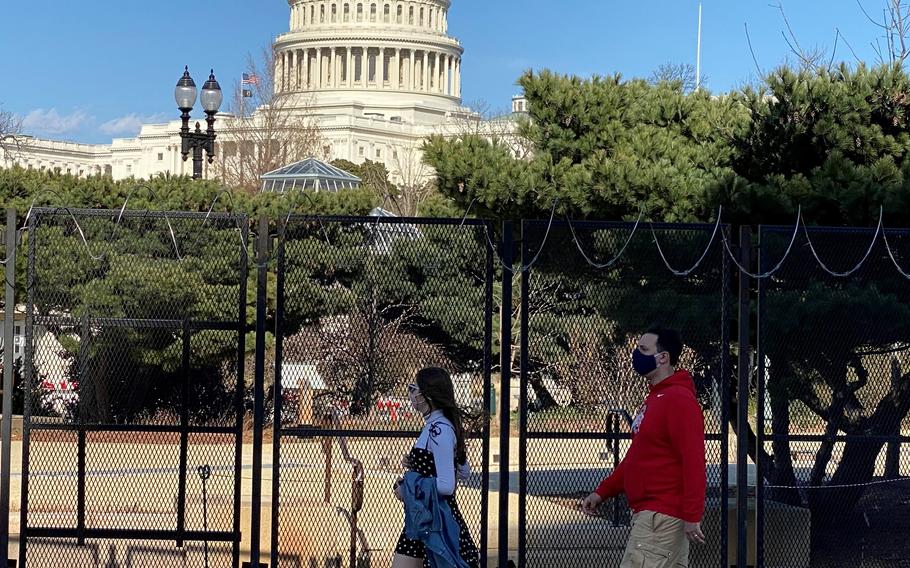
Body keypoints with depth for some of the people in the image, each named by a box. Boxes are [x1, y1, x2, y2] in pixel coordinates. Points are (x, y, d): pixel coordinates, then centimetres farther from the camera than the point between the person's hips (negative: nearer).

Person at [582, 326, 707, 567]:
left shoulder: (679, 400, -15)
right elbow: (635, 456, 25)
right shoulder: (653, 399, 18)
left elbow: (693, 461, -21)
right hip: (646, 512, 10)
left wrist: (692, 517, -25)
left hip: (661, 517, -10)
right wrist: (602, 492, 20)